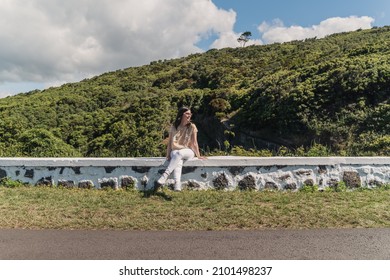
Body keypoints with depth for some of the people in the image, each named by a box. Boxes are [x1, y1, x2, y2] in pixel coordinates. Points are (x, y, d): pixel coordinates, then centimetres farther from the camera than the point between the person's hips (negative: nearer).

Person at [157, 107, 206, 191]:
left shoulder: (192, 127, 0)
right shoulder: (174, 126, 4)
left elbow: (194, 142, 0)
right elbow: (170, 142, 4)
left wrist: (198, 155, -4)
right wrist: (168, 155, -4)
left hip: (188, 152, -1)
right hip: (175, 152, 1)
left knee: (179, 153, -37)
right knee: (178, 161, -35)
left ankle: (165, 175, -41)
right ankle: (177, 184, -52)